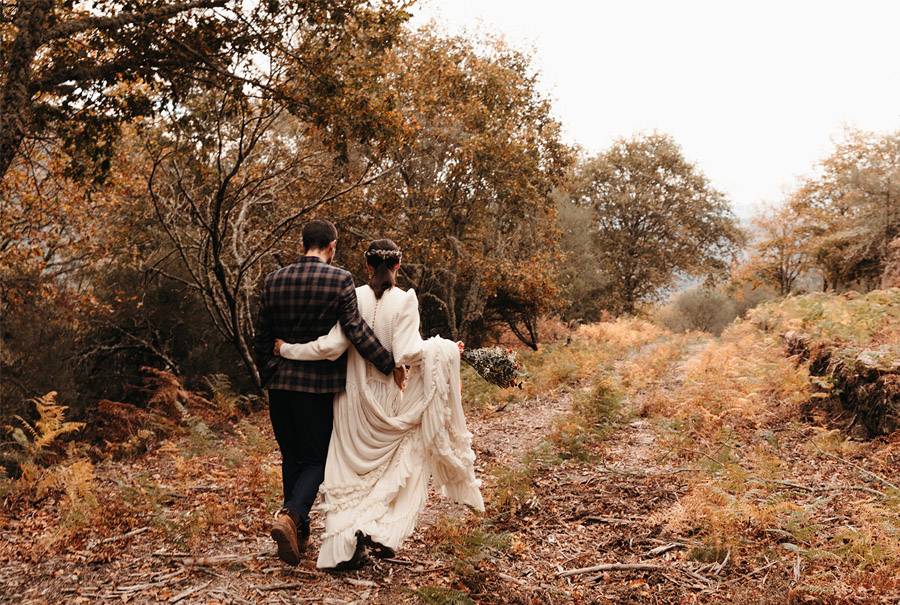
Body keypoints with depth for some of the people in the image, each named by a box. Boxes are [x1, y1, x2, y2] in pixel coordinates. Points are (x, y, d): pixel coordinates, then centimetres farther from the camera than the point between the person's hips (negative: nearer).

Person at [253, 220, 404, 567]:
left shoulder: (274, 280, 4)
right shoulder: (339, 281, -10)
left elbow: (262, 337, 9)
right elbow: (356, 331, -15)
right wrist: (389, 365, -6)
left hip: (280, 382, 5)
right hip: (319, 383, -4)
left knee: (291, 458, 17)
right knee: (316, 459, 7)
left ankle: (300, 534, 25)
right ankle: (290, 516, -16)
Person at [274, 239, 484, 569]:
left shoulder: (353, 297, -5)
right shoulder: (405, 300, -10)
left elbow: (332, 345, -12)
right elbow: (406, 353, -18)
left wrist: (287, 349, 0)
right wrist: (441, 349, -2)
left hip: (353, 394, 2)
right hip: (387, 396, -2)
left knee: (349, 470, 12)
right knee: (396, 466, 18)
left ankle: (345, 546, 7)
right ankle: (380, 531, 4)